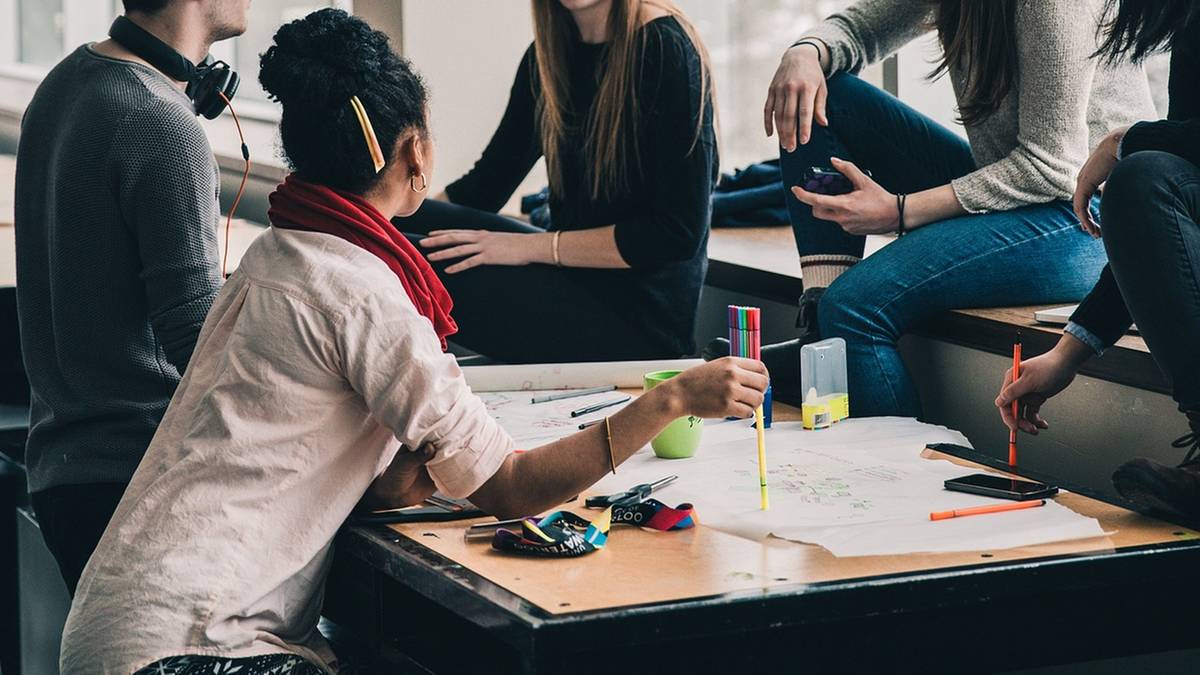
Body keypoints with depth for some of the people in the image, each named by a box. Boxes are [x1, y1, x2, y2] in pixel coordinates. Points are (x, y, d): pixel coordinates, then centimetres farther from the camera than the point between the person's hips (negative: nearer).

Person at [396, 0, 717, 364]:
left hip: (638, 315, -8)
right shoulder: (549, 54, 9)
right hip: (572, 281, 8)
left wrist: (532, 246, -17)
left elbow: (679, 232, -18)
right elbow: (485, 185, 14)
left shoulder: (665, 48, -14)